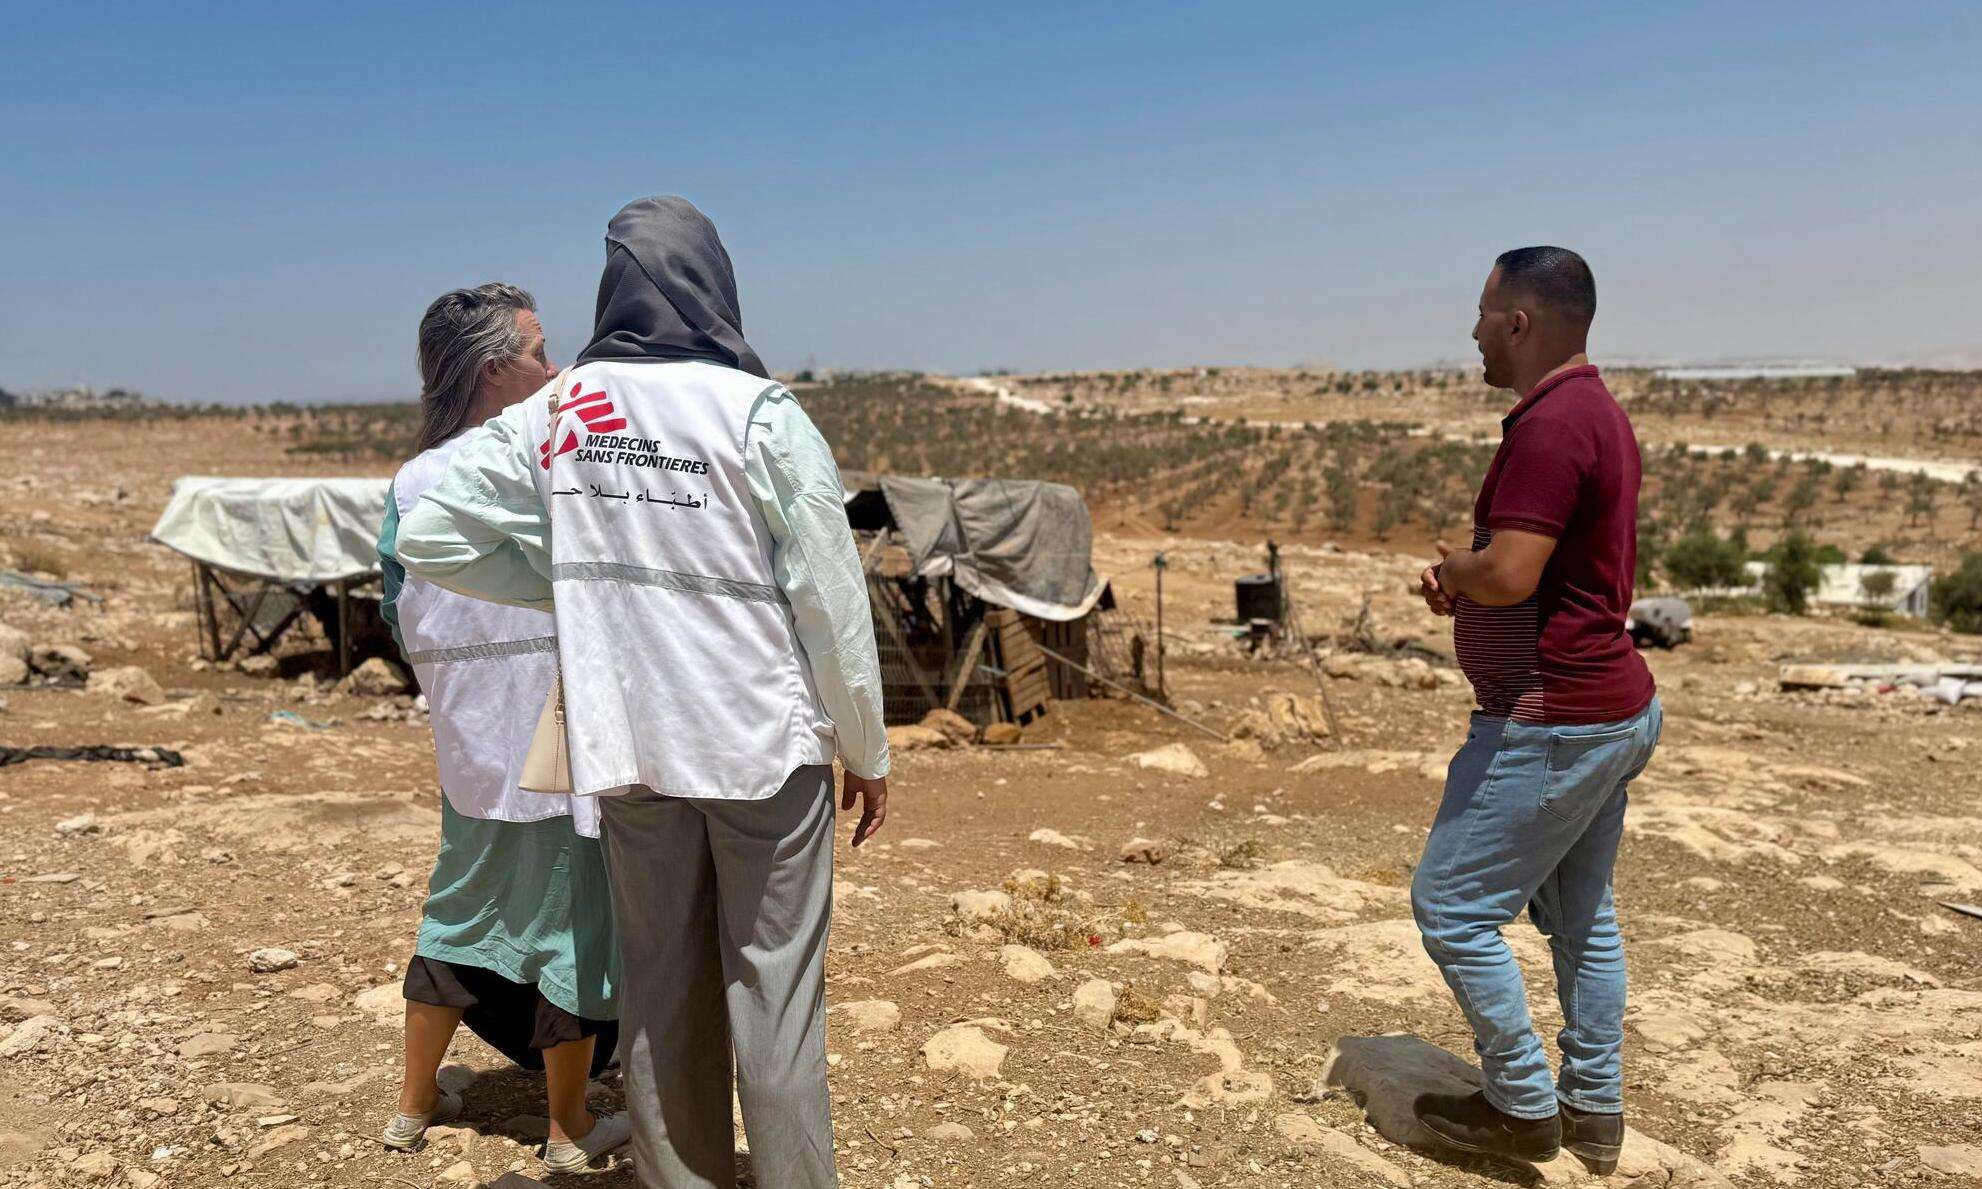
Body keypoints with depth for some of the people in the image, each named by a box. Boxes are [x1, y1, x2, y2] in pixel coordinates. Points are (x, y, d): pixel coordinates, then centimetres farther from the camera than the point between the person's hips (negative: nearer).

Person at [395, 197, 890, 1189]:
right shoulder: (758, 412, -12)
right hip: (764, 744, -4)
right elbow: (830, 597, -10)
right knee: (774, 996, 6)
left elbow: (429, 537, 4)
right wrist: (866, 750, 1)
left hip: (627, 747, 4)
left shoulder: (554, 414, 0)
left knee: (661, 997, 16)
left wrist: (570, 584, 11)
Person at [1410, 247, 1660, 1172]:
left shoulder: (1551, 424, -21)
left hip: (1550, 724, -11)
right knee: (1580, 915, 18)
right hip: (1608, 710, 11)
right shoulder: (1598, 412, 13)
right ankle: (1594, 1111, 30)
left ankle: (1522, 1105, 14)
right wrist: (1463, 582, 5)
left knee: (1452, 906, 0)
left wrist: (1451, 567, -6)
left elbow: (1508, 573, -28)